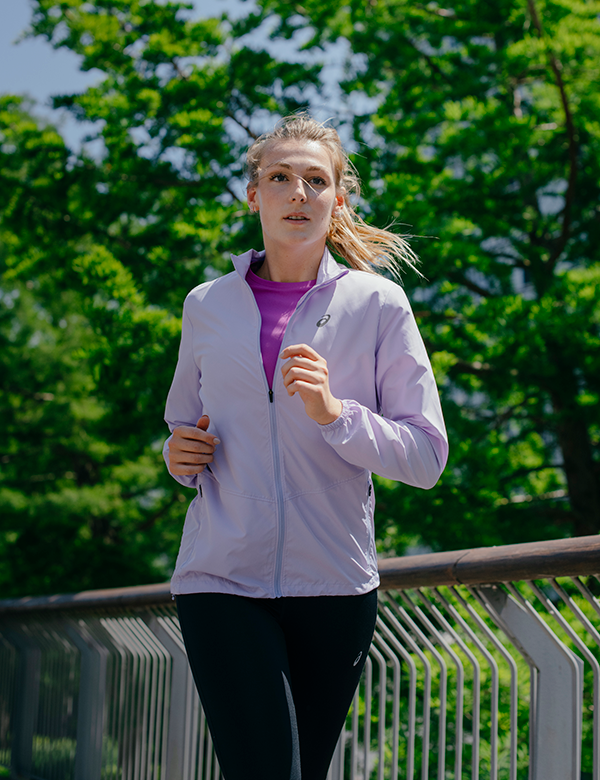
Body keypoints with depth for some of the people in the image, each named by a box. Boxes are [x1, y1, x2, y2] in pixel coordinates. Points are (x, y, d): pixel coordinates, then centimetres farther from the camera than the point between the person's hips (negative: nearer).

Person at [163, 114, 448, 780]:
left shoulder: (377, 305, 2)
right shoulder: (206, 306, 9)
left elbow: (426, 455, -2)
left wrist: (334, 413, -18)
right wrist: (181, 457, 1)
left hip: (334, 585, 0)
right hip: (221, 579, 0)